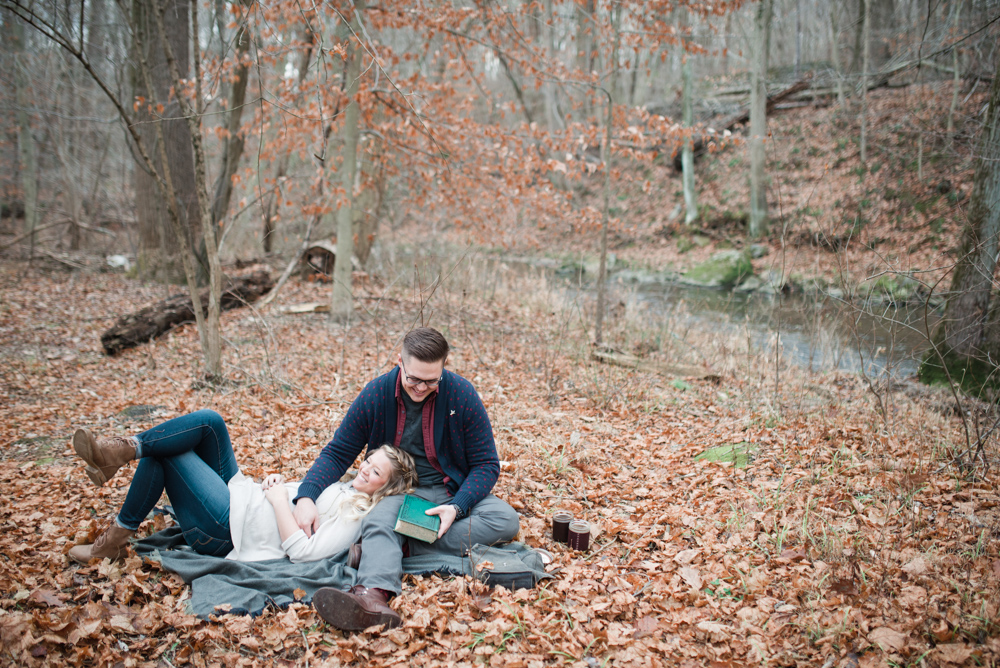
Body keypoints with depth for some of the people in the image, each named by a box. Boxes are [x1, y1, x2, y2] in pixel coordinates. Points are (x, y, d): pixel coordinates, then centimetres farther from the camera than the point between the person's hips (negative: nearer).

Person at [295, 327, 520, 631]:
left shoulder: (462, 394, -10)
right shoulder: (375, 394, -7)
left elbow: (486, 464, -5)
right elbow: (337, 453, -1)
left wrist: (456, 507, -23)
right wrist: (306, 496, -20)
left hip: (453, 492, 0)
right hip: (397, 492, 0)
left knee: (505, 519, -28)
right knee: (378, 521, -34)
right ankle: (374, 596, -64)